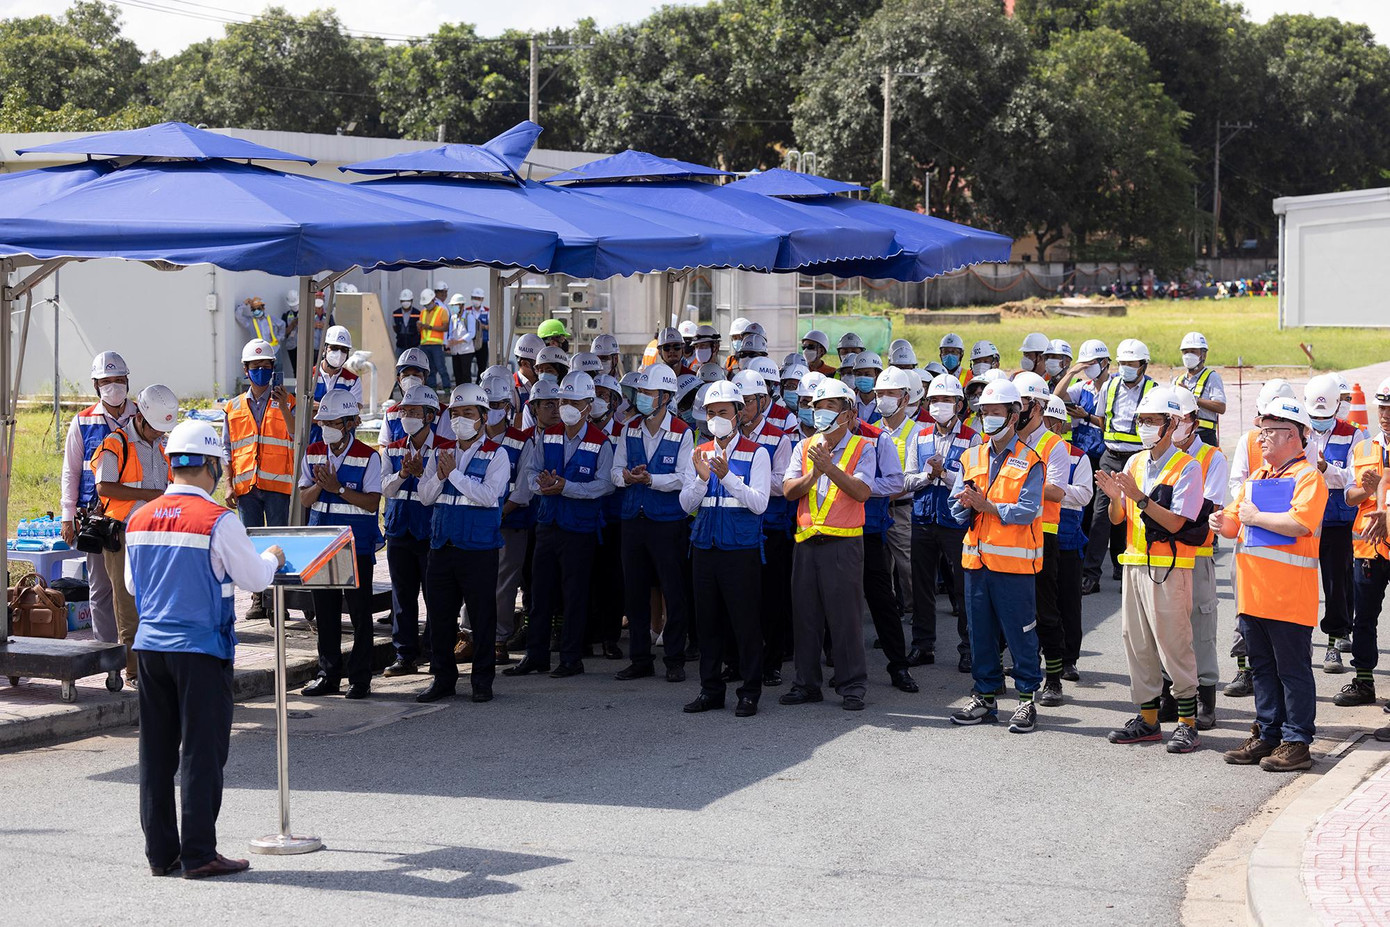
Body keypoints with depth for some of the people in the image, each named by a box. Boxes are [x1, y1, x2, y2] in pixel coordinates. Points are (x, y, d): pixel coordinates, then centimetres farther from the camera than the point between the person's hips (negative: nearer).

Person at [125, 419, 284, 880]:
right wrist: (272, 558, 15)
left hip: (150, 644, 6)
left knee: (156, 751, 11)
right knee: (202, 750, 1)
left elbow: (132, 586, 15)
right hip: (201, 649, -6)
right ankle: (198, 854, 2)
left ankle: (160, 851, 17)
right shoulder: (218, 521, -13)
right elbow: (254, 579, -6)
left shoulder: (139, 520, 5)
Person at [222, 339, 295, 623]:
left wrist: (284, 409, -18)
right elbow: (227, 450, 14)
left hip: (277, 484, -3)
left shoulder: (286, 402, 6)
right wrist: (229, 485, 6)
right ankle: (258, 599, 11)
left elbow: (298, 438, -7)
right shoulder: (233, 408, 13)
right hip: (246, 486, 3)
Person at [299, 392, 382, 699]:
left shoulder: (368, 457, -6)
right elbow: (304, 498, 3)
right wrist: (320, 484, -17)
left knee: (359, 612, 0)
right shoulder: (313, 453, 8)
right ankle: (328, 674, 17)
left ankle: (359, 678, 7)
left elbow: (372, 503, -12)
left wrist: (338, 488, -21)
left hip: (357, 544, -4)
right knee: (325, 611, 8)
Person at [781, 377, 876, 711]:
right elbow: (788, 490, 3)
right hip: (807, 542, 4)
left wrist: (830, 468, -23)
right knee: (805, 613, 7)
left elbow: (862, 492, -14)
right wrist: (812, 475, -14)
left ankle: (852, 686, 4)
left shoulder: (862, 448, 1)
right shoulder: (804, 447, 13)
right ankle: (807, 684, 16)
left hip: (844, 542, -4)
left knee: (845, 615, -3)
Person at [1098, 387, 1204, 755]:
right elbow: (1117, 519, 11)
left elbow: (1176, 522, -16)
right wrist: (1115, 498, -10)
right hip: (1134, 563, 7)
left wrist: (1140, 498, -24)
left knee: (1174, 645, -6)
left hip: (1169, 567, -7)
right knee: (1137, 644, 9)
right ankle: (1148, 719, 18)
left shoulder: (1187, 468, -7)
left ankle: (1188, 723, 0)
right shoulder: (1134, 463, 12)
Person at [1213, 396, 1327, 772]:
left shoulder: (1308, 477, -8)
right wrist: (1225, 523, -3)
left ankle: (1296, 742, 1)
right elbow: (1236, 517, 21)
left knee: (1292, 669, -3)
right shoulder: (1256, 477, 19)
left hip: (1289, 594, -8)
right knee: (1262, 667, 13)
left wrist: (1255, 517, -13)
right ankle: (1267, 735, 20)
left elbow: (1300, 522, -23)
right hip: (1253, 591, 8)